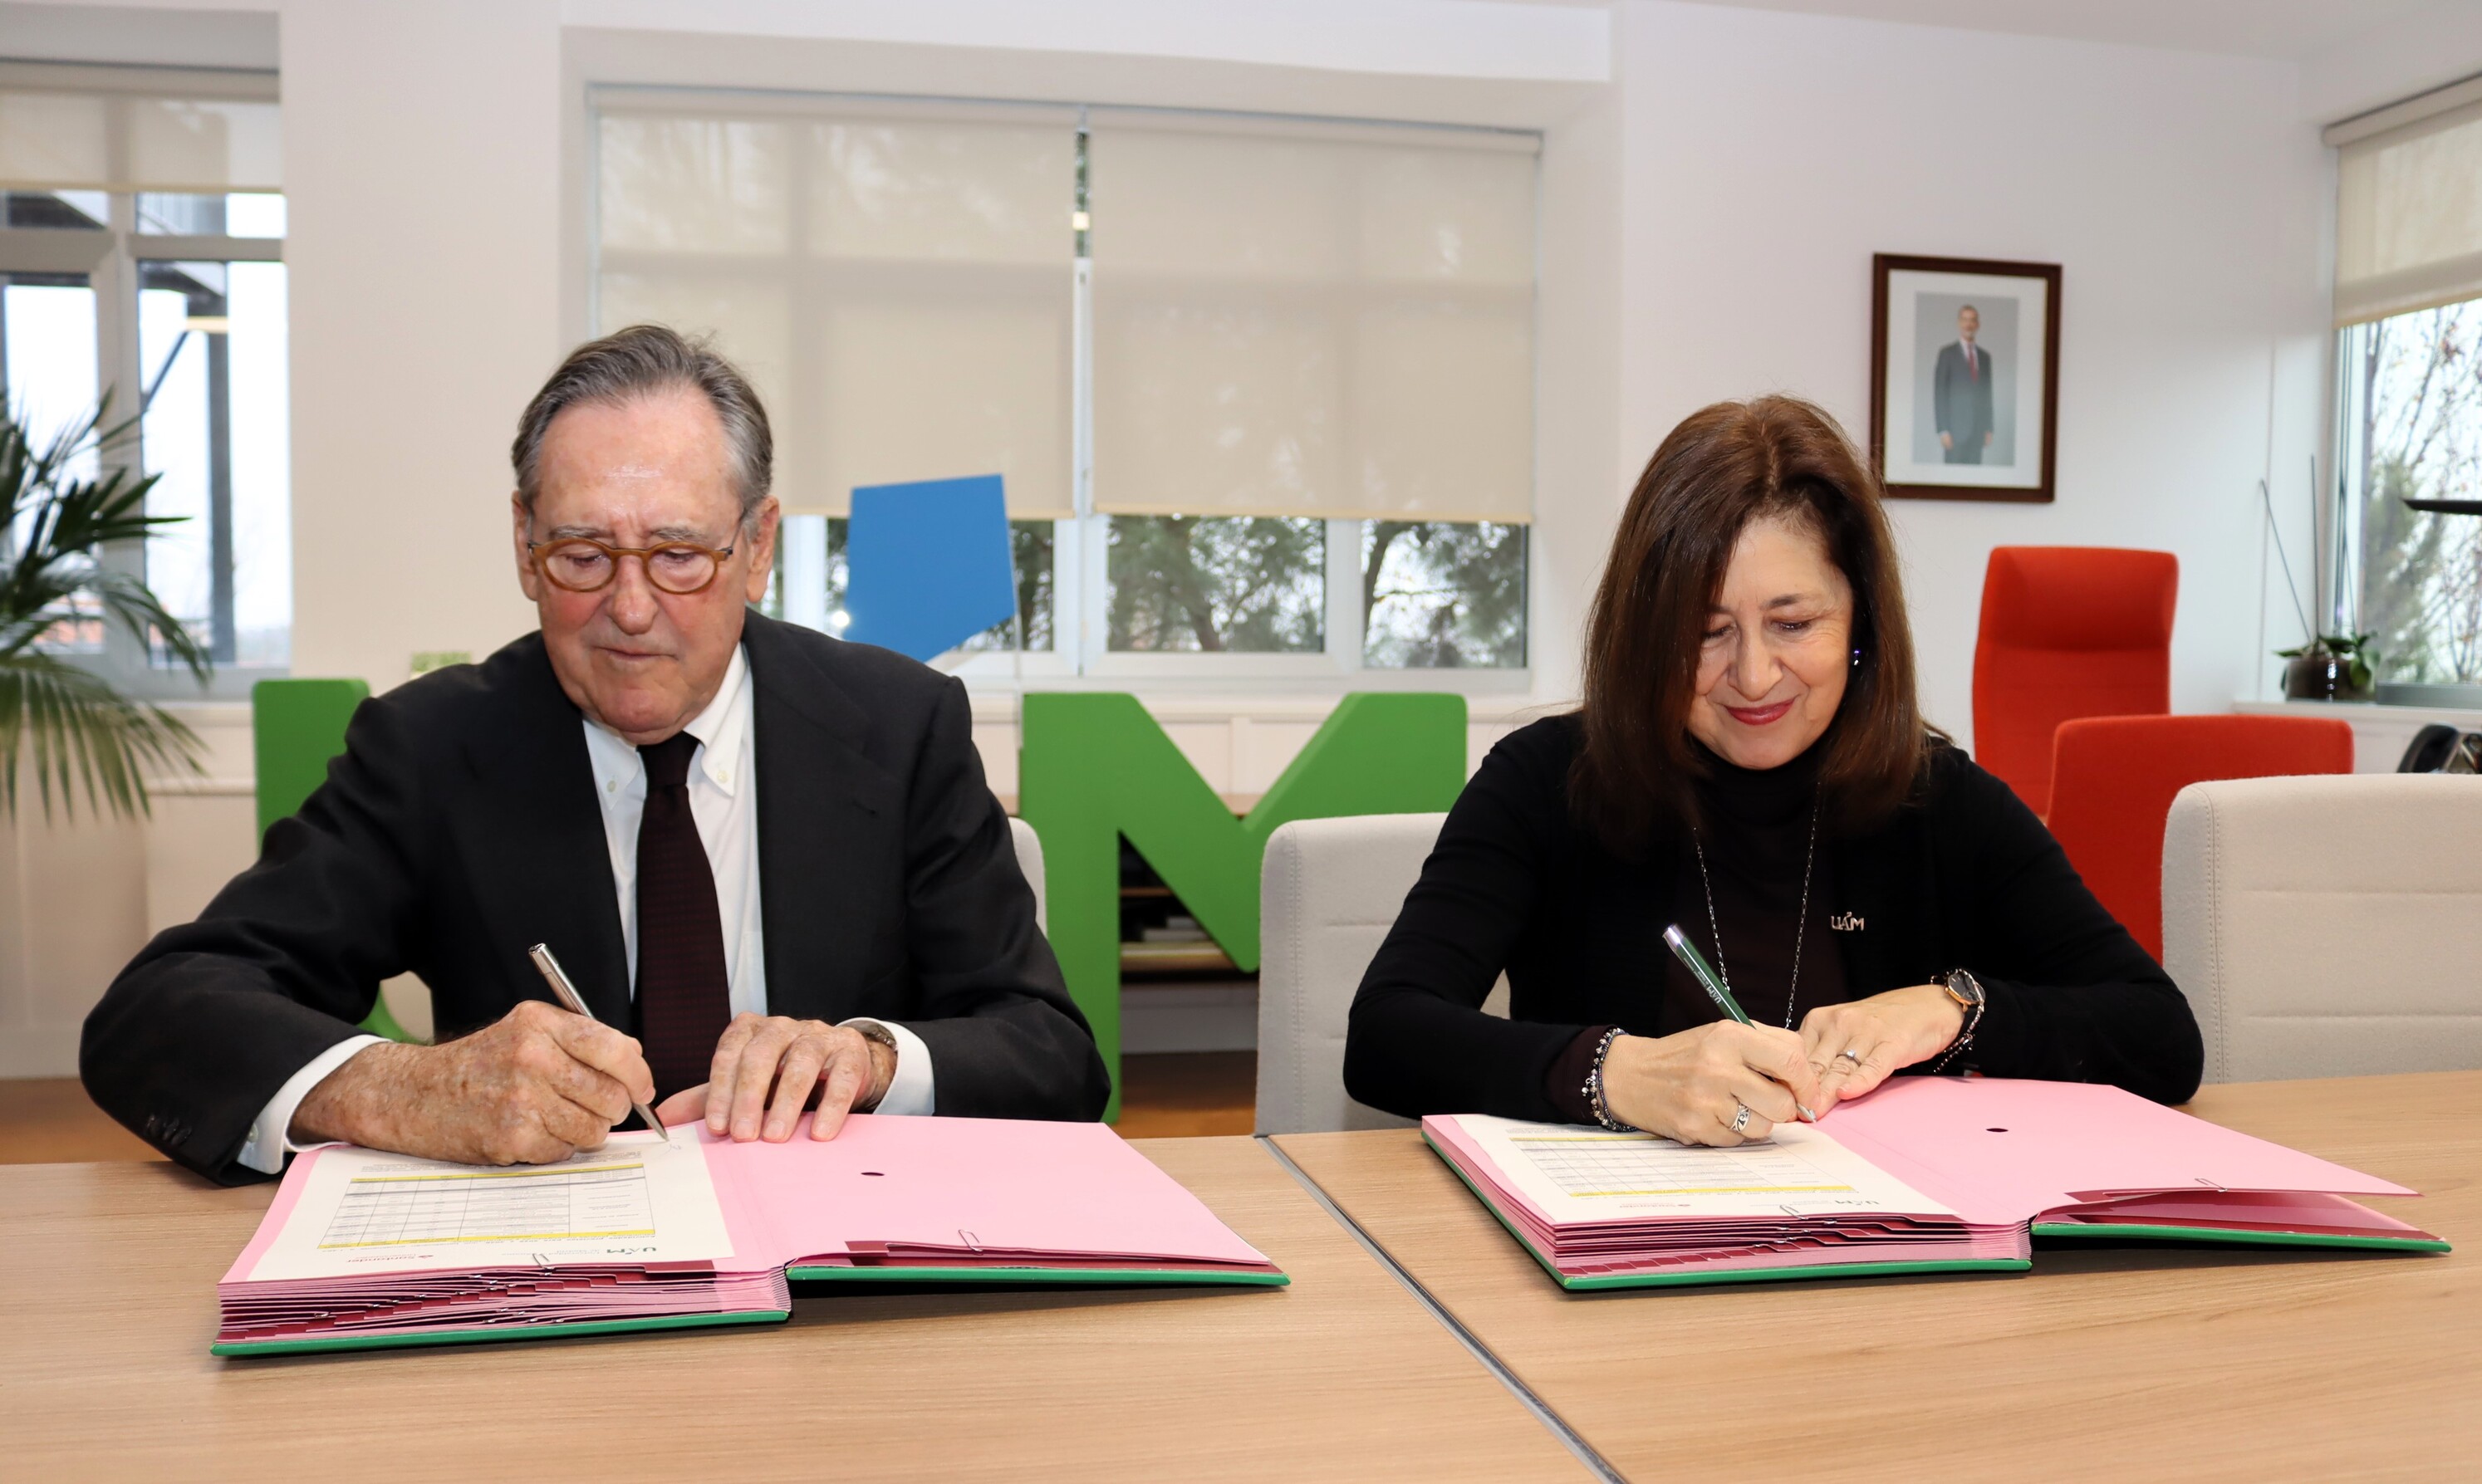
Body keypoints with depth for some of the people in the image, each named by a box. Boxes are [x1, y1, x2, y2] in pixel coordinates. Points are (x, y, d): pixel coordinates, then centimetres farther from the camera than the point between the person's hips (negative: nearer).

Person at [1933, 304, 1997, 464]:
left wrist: (1989, 428, 10)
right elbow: (1939, 393, -6)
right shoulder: (1947, 353, -2)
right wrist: (1943, 430, -12)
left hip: (1978, 429, 5)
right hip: (1956, 428, -5)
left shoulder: (1985, 356, 14)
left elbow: (1987, 393, 16)